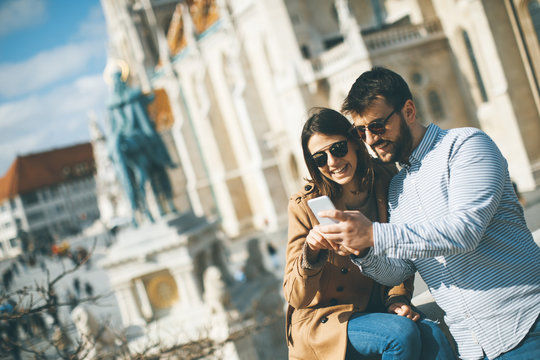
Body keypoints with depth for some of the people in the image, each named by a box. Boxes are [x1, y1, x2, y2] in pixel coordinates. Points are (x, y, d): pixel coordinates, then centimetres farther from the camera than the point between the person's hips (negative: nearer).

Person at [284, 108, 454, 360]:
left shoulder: (386, 184, -3)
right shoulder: (304, 206, -12)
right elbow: (296, 298, -14)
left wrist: (397, 298, -8)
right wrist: (311, 253, -33)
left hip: (375, 310, 3)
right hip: (321, 320, -3)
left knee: (433, 336, -28)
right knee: (403, 334, -29)